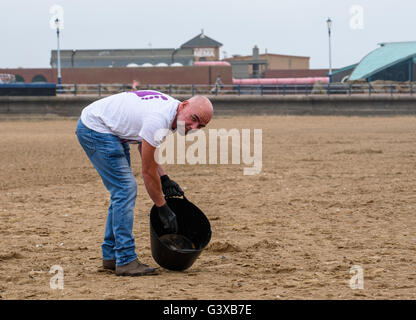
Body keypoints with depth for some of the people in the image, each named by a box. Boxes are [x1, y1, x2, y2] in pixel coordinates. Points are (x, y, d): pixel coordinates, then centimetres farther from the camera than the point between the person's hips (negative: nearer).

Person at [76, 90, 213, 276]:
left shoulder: (170, 107, 0)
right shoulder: (159, 121, -29)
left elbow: (144, 144, 15)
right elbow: (147, 172, -20)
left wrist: (164, 179, 6)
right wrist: (163, 208, -10)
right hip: (95, 128, -11)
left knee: (123, 190, 12)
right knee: (125, 189, -15)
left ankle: (111, 256, 18)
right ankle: (126, 261, -14)